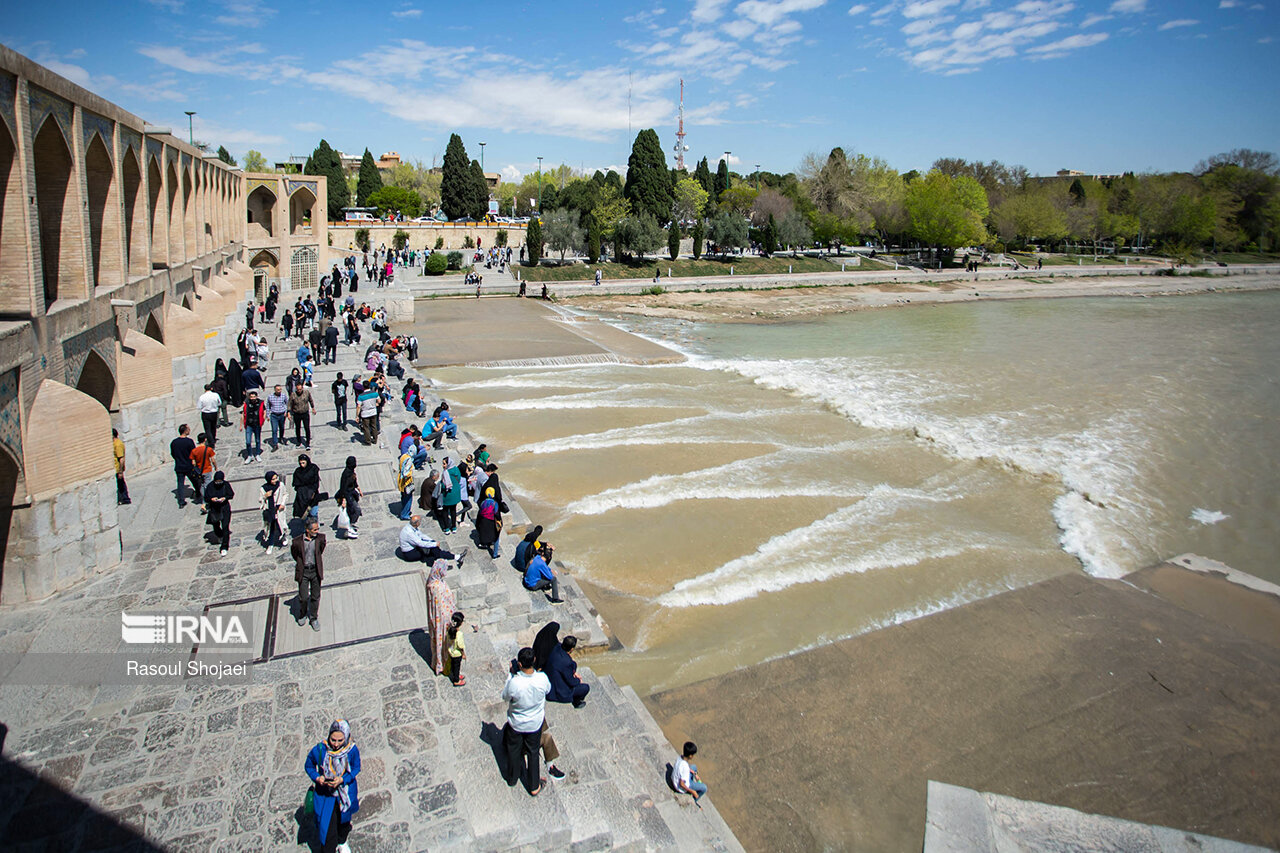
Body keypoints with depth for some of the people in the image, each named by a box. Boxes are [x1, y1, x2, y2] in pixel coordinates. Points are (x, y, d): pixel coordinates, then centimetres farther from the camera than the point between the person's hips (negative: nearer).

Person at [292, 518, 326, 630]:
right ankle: (302, 615, 34)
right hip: (303, 572, -1)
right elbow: (294, 552, 6)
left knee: (315, 597, 11)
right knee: (303, 597, 6)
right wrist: (301, 563, 11)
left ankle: (314, 618, 29)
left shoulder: (320, 538, -10)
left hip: (316, 571, 1)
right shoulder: (297, 541, -15)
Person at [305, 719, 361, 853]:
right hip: (324, 794, -2)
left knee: (344, 821, 26)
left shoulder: (352, 750, -24)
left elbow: (356, 768, -9)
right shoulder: (319, 750, -25)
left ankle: (342, 842, 57)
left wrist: (342, 779, -26)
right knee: (327, 828, -1)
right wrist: (317, 778, -24)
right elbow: (309, 766, -6)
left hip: (346, 792, 2)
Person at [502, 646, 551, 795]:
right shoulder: (542, 678, -29)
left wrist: (511, 674, -7)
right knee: (533, 752, 23)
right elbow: (548, 690, -4)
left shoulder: (513, 682, -35)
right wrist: (535, 671, 1)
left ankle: (512, 778, 50)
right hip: (535, 724, 1)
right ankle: (534, 786, 39)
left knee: (514, 751, 26)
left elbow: (505, 696, -12)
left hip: (516, 724, -1)